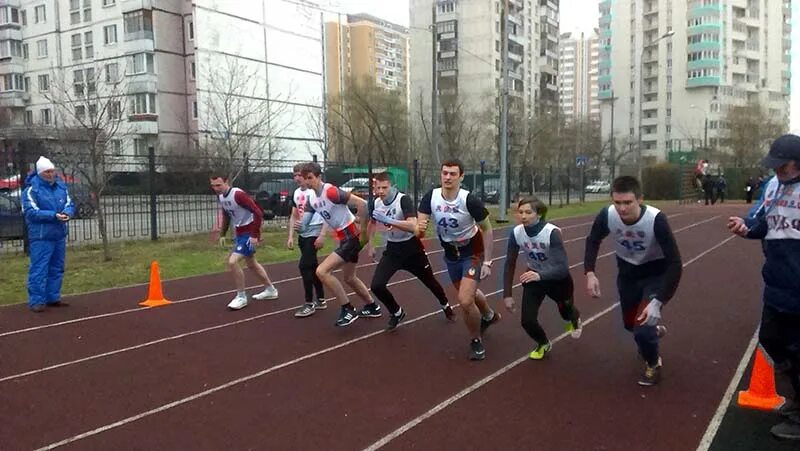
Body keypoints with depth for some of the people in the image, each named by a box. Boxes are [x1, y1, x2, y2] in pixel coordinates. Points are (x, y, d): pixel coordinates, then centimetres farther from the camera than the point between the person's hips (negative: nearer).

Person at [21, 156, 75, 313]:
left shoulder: (61, 186, 7)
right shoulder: (31, 189, -10)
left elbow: (70, 204, 7)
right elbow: (31, 212, -16)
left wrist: (67, 213, -16)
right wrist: (54, 215, -25)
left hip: (59, 234, 7)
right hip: (41, 237, -7)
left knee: (57, 268, 14)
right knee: (39, 269, -6)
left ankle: (53, 297, 25)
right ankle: (36, 301, 0)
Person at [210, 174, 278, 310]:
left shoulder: (238, 195, -24)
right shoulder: (220, 196, 3)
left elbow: (258, 213, -25)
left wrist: (254, 235, -26)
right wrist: (222, 234, 15)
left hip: (249, 233, -10)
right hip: (238, 232, 10)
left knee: (232, 262, -16)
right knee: (251, 264, 20)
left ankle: (241, 297, 0)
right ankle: (270, 290, 37)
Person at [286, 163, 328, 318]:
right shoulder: (296, 193, 11)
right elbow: (294, 216, 19)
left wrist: (322, 236, -19)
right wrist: (291, 237, 13)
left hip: (314, 234, -8)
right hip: (302, 235, 8)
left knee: (304, 266, -11)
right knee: (313, 266, 13)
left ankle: (310, 304, -1)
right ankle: (321, 300, 24)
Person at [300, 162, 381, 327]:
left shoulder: (331, 191, -21)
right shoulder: (312, 199, 5)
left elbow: (361, 203, -25)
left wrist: (363, 231, -19)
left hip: (352, 237, -10)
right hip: (344, 238, 10)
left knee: (322, 271, -15)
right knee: (349, 278, 21)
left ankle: (348, 309, -4)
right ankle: (372, 307, 42)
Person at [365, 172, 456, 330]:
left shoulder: (404, 200, -24)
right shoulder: (375, 204, -6)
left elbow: (413, 227, -37)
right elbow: (372, 223, 17)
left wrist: (388, 220, -45)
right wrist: (370, 245, 17)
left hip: (411, 248, -4)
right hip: (392, 249, 4)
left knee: (430, 281, 14)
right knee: (376, 285, -13)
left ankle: (445, 306, 46)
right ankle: (397, 312, 14)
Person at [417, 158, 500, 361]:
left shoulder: (470, 200, -26)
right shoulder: (430, 198, -17)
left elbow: (487, 229, -14)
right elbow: (419, 227, -16)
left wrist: (487, 261, -16)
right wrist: (420, 229, -41)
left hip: (473, 252, -5)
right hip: (450, 253, 5)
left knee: (465, 301, -16)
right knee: (470, 293, 24)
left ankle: (476, 342, 11)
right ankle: (489, 316, 57)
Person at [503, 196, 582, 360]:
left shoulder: (552, 232, -33)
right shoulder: (516, 233, -22)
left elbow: (563, 267, -37)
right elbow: (510, 264, -9)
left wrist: (540, 275, -55)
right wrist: (507, 294, -10)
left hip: (558, 278, -2)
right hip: (534, 277, 2)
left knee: (566, 314, 22)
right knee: (527, 321, -10)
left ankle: (575, 318, 64)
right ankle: (543, 344, 26)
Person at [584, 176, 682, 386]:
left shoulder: (656, 219, -35)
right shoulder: (607, 216, -25)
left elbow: (675, 264, -30)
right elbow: (593, 241, -2)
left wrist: (657, 301, -36)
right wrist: (590, 273, -16)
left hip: (656, 274, -4)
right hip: (627, 273, 4)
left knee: (642, 327, -17)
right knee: (630, 323, 18)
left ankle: (653, 363, 17)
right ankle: (653, 331, 55)